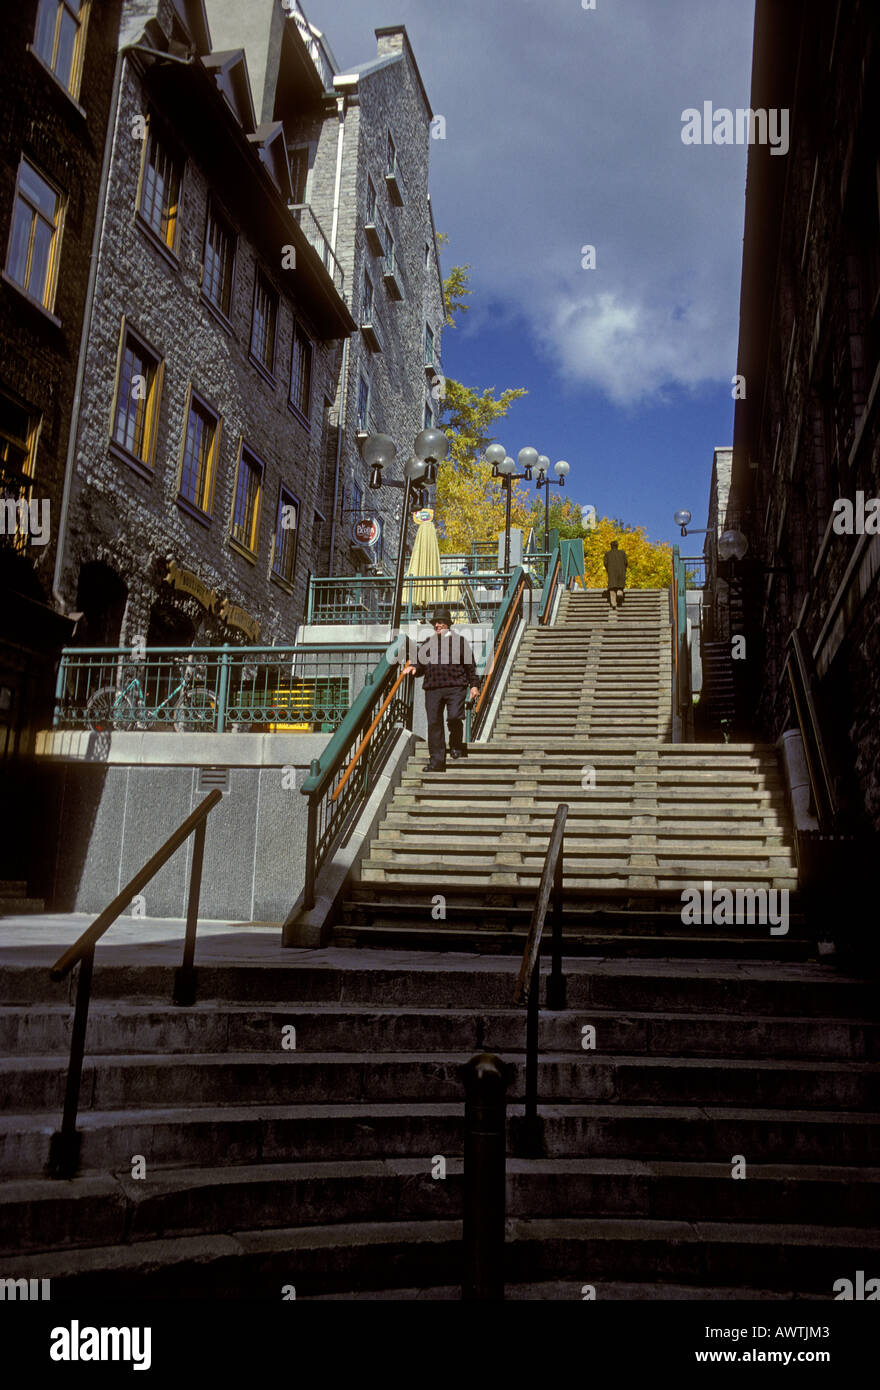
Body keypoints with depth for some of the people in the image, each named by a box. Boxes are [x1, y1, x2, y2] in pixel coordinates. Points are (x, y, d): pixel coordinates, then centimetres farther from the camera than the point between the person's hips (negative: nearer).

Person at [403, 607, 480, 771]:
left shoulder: (459, 640, 10)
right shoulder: (427, 643, 19)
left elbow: (470, 665, 10)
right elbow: (421, 665, 22)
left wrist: (473, 685, 3)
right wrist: (414, 668, -1)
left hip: (456, 687, -3)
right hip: (432, 688, 3)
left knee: (454, 717, -18)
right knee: (434, 723, -1)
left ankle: (456, 746, 11)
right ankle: (436, 761, 3)